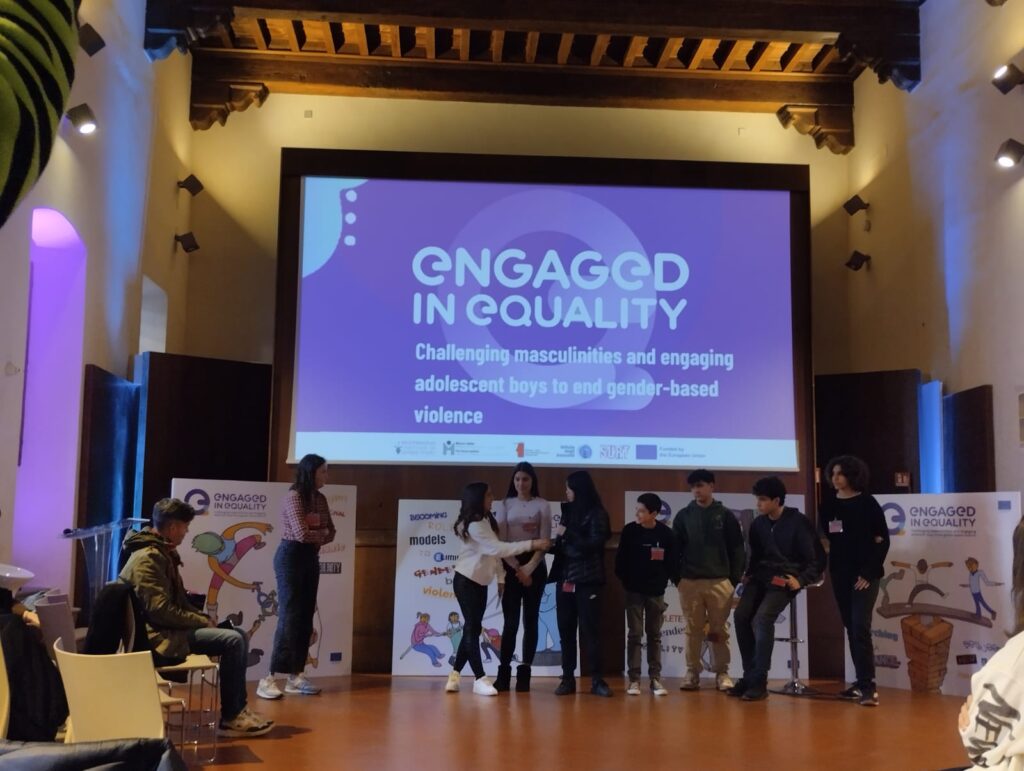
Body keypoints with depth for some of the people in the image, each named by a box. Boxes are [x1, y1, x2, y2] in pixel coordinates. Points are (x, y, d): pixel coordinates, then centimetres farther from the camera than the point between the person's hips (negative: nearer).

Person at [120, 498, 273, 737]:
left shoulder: (163, 553, 15)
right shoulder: (148, 558, -18)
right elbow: (161, 611, -25)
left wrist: (202, 619, 4)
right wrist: (203, 621, -14)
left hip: (170, 628, 10)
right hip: (159, 636, -10)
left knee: (239, 635, 4)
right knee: (232, 641, -20)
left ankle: (239, 709, 6)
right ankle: (230, 718, -11)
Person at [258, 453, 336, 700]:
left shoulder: (319, 499, 11)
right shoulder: (294, 496, -13)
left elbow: (330, 532, 9)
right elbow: (302, 534, -19)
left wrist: (316, 536, -10)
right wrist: (322, 532, -1)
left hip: (311, 558, 8)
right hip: (291, 557, -8)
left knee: (305, 619, 6)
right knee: (289, 617, -12)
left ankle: (295, 677, 10)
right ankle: (270, 679, -11)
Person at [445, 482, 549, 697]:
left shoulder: (487, 520, 8)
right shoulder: (474, 525, -21)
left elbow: (495, 551, 8)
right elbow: (498, 548, -28)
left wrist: (501, 578, 3)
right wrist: (532, 544, -28)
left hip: (480, 582, 9)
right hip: (466, 581, -9)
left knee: (473, 629, 9)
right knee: (472, 628, -7)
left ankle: (455, 675, 16)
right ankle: (480, 679, -4)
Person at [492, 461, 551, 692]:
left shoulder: (542, 505, 3)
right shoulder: (505, 505, 6)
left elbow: (544, 541, -3)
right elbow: (501, 541, 0)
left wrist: (529, 568, -12)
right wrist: (517, 568, -9)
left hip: (535, 567, 0)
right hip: (511, 567, 0)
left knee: (530, 620, 1)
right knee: (511, 621, -5)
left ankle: (524, 673, 4)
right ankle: (504, 672, -2)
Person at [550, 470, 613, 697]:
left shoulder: (596, 514, -4)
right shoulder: (568, 511, 14)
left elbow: (595, 545, -14)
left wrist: (567, 534, -12)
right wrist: (555, 543, -3)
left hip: (587, 581, -6)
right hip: (565, 579, 6)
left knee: (590, 630, -4)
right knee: (566, 631, 5)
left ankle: (596, 679, 2)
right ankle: (568, 678, 10)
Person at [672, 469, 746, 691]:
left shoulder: (725, 515, 4)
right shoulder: (683, 516, 6)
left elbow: (737, 549, 4)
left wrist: (735, 579, -1)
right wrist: (677, 577, 1)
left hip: (720, 582, -1)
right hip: (689, 582, 1)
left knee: (720, 630, 3)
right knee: (693, 630, 5)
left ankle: (722, 673, 11)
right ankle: (692, 673, 12)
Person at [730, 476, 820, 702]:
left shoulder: (798, 522, -5)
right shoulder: (758, 523, 11)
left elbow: (814, 560, -3)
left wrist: (800, 580, -16)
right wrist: (749, 574, 5)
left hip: (784, 580, -5)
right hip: (761, 577, 6)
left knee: (762, 618, -28)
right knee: (741, 615, -18)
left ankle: (759, 681, -21)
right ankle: (749, 675, -7)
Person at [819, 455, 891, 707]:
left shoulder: (867, 503, -6)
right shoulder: (828, 505, 6)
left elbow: (882, 541, -6)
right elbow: (823, 539, 11)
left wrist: (869, 572, -12)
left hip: (865, 574, -5)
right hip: (840, 574, 5)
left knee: (860, 627, -13)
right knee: (851, 629, 10)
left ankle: (868, 686, -11)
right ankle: (862, 682, 19)